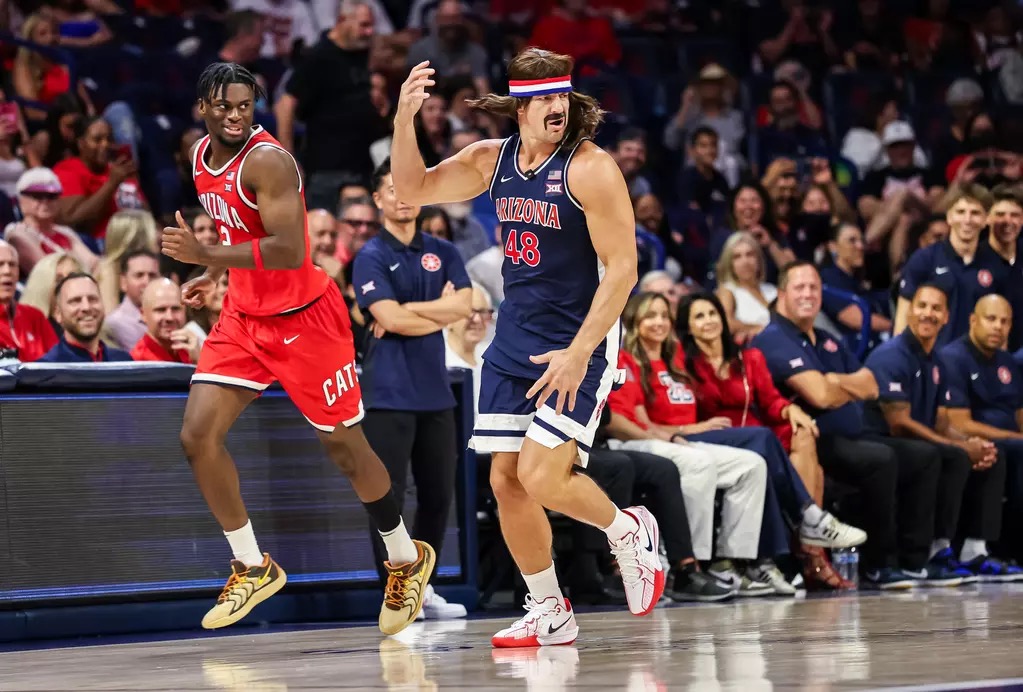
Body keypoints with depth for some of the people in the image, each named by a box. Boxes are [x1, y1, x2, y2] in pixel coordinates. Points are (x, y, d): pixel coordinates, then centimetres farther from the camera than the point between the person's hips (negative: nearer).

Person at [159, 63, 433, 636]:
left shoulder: (267, 160, -22)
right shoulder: (201, 158, 4)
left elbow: (288, 249, -31)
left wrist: (207, 256, -37)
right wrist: (216, 275, 12)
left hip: (303, 318, -7)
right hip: (245, 317, 7)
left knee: (343, 443, 5)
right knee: (198, 437, -6)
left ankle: (407, 561, 26)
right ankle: (253, 568, 8)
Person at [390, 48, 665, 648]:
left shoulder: (590, 168, -15)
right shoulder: (493, 160, 5)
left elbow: (623, 270, -17)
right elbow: (413, 190, 12)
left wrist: (578, 354, -22)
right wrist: (405, 118, -5)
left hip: (579, 345, -7)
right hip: (514, 344, 7)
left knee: (543, 477, -16)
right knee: (506, 480, 4)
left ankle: (630, 531, 14)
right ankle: (550, 614, 19)